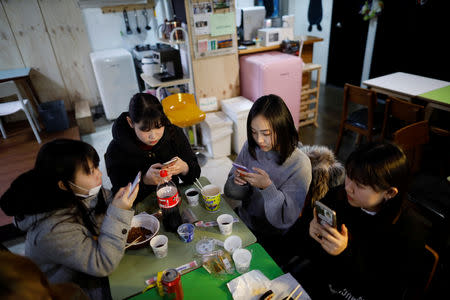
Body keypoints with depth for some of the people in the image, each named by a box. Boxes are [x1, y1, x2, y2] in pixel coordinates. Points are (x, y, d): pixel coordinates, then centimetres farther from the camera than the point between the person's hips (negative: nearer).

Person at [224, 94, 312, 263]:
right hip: (243, 223, 5)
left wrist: (267, 187, -34)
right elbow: (231, 193, 3)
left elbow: (286, 219, -20)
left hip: (272, 239, -4)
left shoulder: (300, 164, -20)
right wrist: (237, 182, -20)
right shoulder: (250, 147, -6)